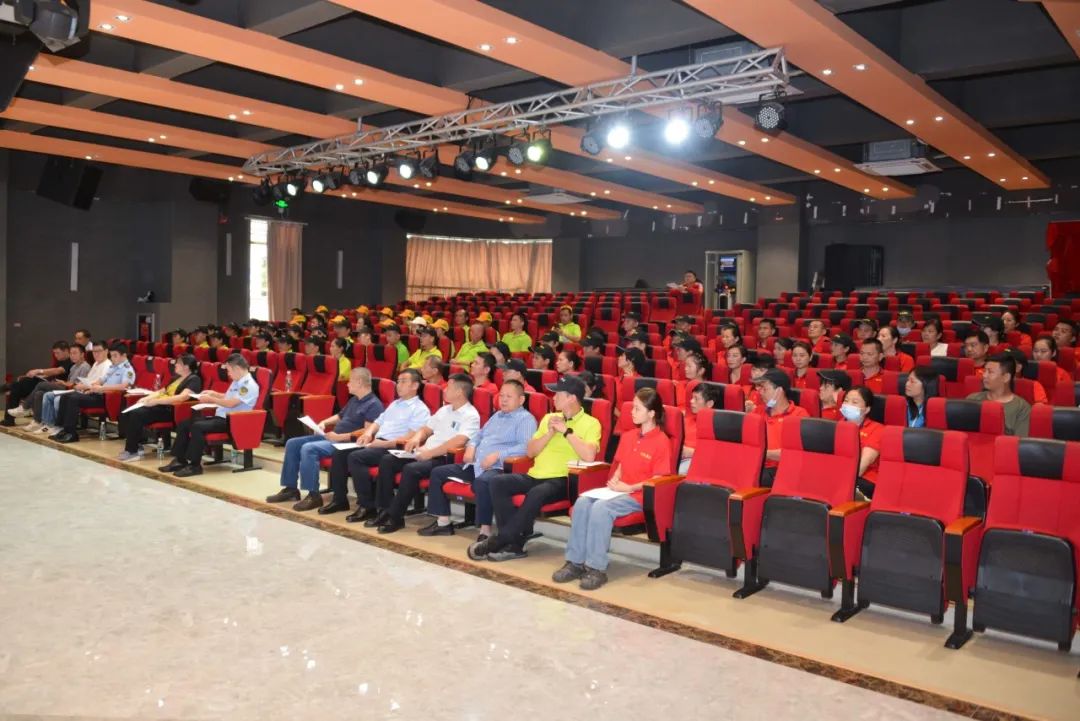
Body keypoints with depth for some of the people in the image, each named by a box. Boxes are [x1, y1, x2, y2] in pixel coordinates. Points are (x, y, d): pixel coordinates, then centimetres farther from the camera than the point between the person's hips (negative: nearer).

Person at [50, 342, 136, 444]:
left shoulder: (128, 369, -7)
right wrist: (87, 386, 6)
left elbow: (123, 386, -24)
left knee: (74, 399, -22)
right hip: (99, 394, 9)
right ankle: (63, 429, -1)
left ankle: (71, 433, -17)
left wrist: (101, 388, -26)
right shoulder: (113, 367, 21)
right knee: (65, 397, 1)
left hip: (107, 398, -9)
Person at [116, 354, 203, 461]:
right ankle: (137, 446, -6)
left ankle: (132, 452, -19)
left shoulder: (194, 380, -7)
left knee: (137, 414, -26)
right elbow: (162, 391, 25)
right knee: (128, 412, -10)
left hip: (171, 410, -9)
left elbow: (182, 397, -21)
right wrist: (146, 398, 5)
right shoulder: (176, 377, 22)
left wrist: (156, 401, -23)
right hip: (160, 405, 9)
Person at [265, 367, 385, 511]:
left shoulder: (373, 404, -12)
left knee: (308, 448, -30)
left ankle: (314, 495, -25)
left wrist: (341, 437, -24)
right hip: (331, 437, 11)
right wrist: (324, 422, 12)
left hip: (347, 443, -10)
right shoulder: (354, 400, 19)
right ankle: (290, 489, 8)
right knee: (292, 444, 5)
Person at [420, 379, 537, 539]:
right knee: (438, 473, 4)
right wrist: (471, 446, 9)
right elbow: (480, 434, 33)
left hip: (498, 468, -9)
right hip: (475, 465, 9)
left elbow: (526, 446, -18)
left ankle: (485, 531, -33)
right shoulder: (497, 416, 25)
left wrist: (498, 455, -24)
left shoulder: (526, 419, -3)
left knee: (481, 482, -41)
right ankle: (443, 522, 7)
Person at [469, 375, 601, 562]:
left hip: (562, 480, -6)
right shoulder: (549, 418, 18)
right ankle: (515, 543, -19)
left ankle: (498, 541, -22)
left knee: (537, 493, -37)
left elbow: (589, 456, -18)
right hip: (535, 475, 6)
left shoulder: (590, 423, 0)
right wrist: (549, 433, -3)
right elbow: (530, 452, 12)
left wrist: (566, 431, -13)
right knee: (498, 482, -19)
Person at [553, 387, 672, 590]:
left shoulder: (662, 441, -7)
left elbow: (658, 479, -11)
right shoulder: (627, 437, 16)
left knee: (601, 508, -33)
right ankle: (575, 562, -19)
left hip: (640, 495, -7)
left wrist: (630, 488, -16)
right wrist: (614, 481, 0)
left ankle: (597, 568, -27)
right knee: (582, 502, -21)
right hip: (620, 490, 7)